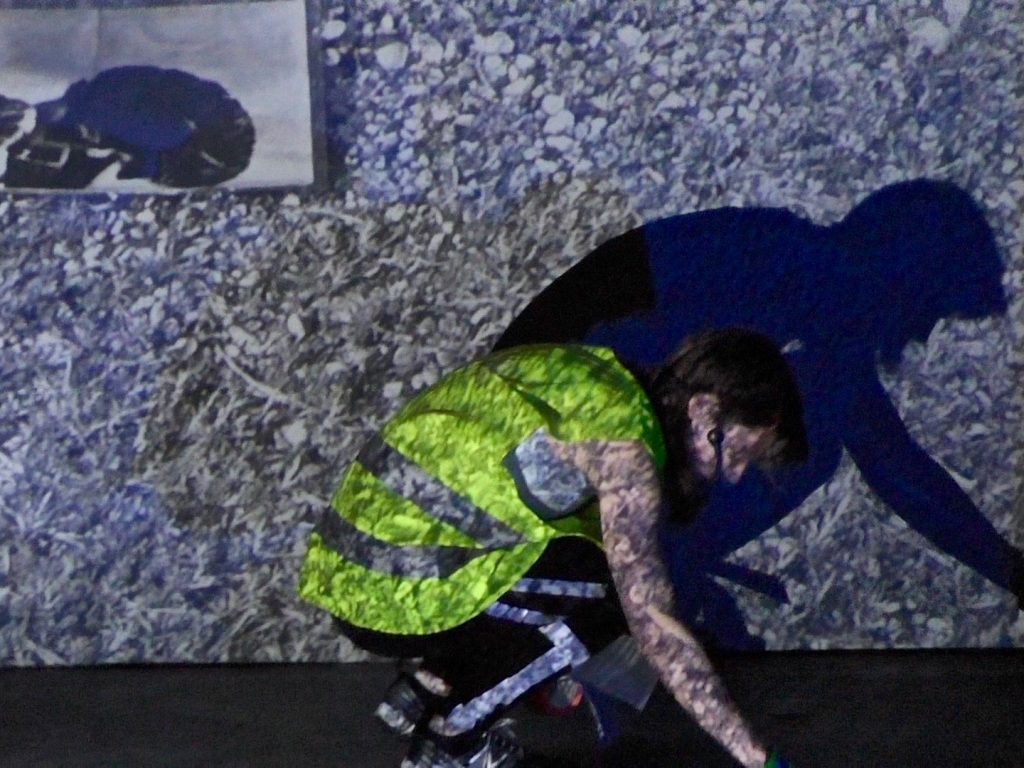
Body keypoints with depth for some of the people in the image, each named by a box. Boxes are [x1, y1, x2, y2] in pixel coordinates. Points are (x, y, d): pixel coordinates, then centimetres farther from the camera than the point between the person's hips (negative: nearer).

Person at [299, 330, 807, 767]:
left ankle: (427, 685, 11)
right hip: (398, 596, -9)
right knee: (619, 592, -12)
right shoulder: (621, 442, -16)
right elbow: (651, 620, -21)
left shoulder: (593, 379, 11)